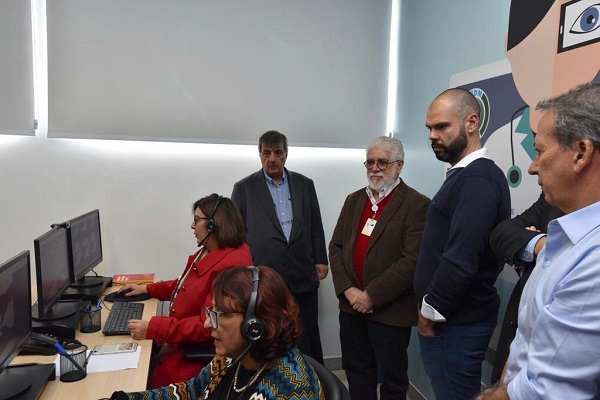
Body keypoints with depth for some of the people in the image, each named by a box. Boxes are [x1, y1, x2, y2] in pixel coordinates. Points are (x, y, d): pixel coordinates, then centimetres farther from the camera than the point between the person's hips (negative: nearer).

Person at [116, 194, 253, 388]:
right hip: (183, 342, 9)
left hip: (199, 355, -9)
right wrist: (146, 289, 18)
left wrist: (153, 328, -28)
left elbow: (208, 325, -29)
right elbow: (186, 285, 23)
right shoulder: (208, 252, 7)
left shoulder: (231, 267, -28)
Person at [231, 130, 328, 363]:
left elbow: (316, 227, 10)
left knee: (309, 338, 14)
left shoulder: (305, 184, 7)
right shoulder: (244, 188, 1)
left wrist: (321, 261, 7)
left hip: (303, 277, 2)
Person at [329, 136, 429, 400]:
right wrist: (347, 289, -7)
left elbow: (412, 261, -18)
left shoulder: (416, 204, -11)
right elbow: (336, 247, 7)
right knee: (356, 371, 20)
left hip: (390, 310, -5)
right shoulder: (354, 200, 10)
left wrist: (372, 296, -18)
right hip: (352, 306, 6)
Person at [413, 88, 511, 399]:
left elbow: (461, 260, -26)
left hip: (456, 323, -9)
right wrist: (433, 309, 12)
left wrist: (431, 311, -13)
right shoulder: (465, 175, 11)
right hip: (454, 316, 9)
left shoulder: (476, 180, -20)